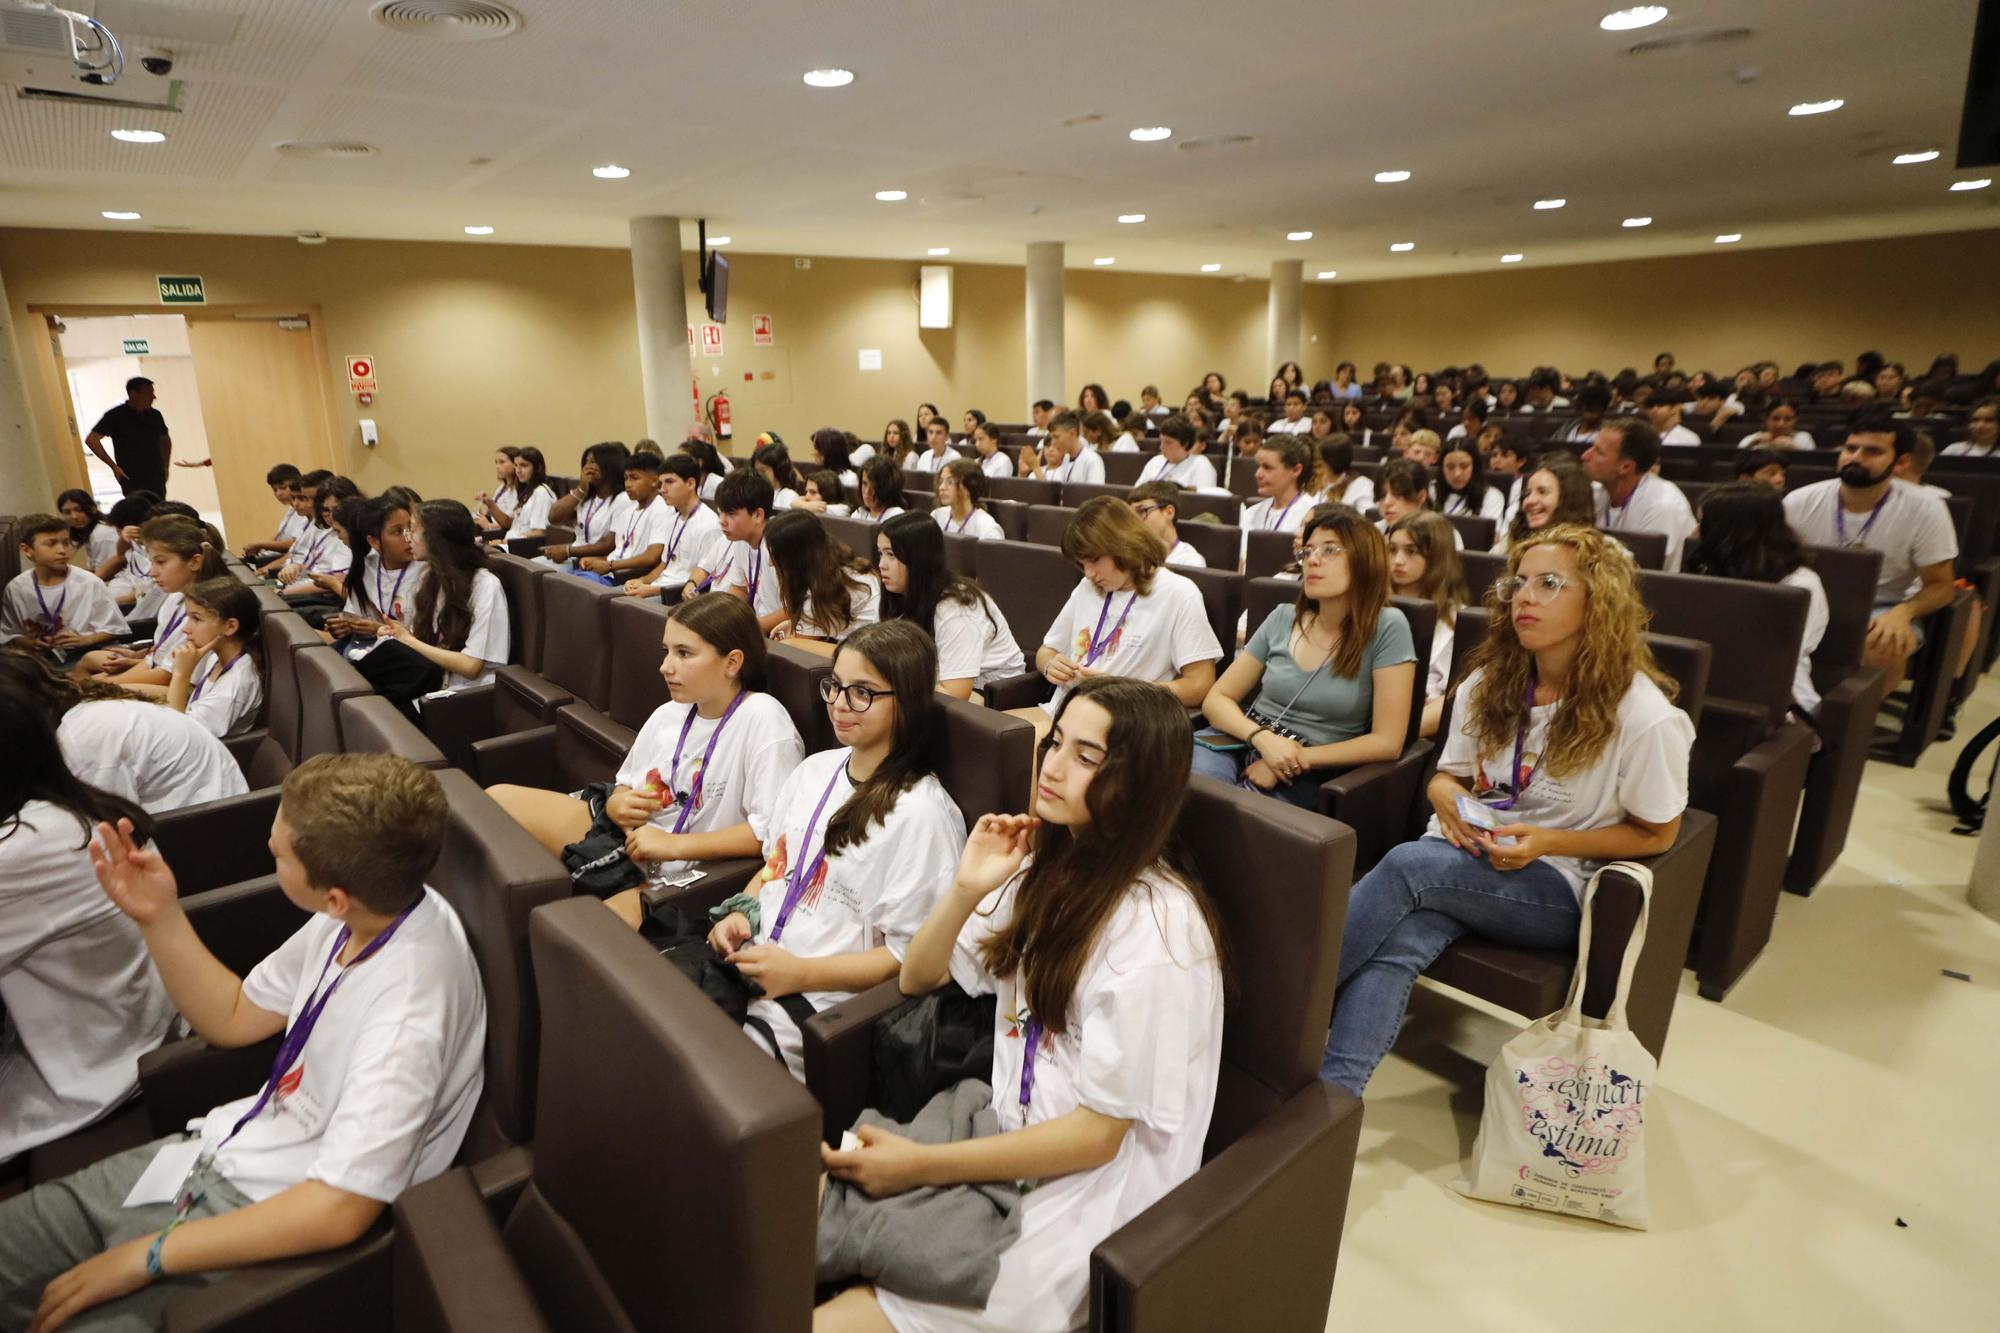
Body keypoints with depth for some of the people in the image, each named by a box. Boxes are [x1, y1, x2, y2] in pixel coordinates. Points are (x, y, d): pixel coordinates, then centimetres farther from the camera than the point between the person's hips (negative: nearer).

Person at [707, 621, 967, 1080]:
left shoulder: (921, 812, -16)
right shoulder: (815, 769, 10)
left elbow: (910, 955, -15)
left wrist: (799, 973, -19)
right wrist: (741, 911, 3)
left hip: (818, 998, -7)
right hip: (746, 959, 7)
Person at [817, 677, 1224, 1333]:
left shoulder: (1157, 927, -21)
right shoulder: (1047, 868, 3)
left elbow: (1095, 1135, -17)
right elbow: (918, 980, 9)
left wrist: (920, 1165, -17)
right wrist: (966, 889, -9)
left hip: (1089, 1191, -6)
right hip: (1007, 1142, 7)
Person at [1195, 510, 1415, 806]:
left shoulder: (1386, 627, -5)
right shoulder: (1282, 619, 8)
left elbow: (1387, 742, -9)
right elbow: (1217, 699, 7)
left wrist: (1297, 759, -12)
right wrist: (1263, 737, -14)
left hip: (1303, 777, -3)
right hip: (1239, 744, 3)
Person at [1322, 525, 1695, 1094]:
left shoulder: (1645, 717, -10)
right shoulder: (1488, 684, 5)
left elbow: (1655, 833, 0)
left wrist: (1547, 843, -16)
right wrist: (1448, 797, -10)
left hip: (1556, 888, -4)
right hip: (1466, 859, 4)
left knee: (1407, 863, -32)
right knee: (1396, 943, -31)